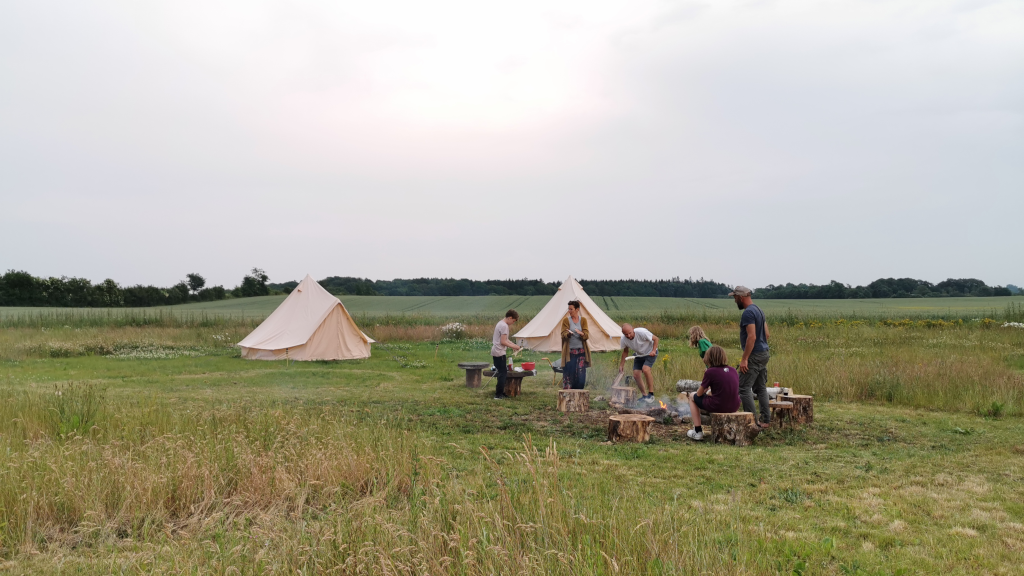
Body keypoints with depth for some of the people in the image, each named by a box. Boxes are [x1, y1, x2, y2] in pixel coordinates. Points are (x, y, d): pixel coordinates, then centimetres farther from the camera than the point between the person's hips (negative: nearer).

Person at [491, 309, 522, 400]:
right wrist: (514, 346, -10)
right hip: (500, 352, -10)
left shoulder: (500, 323, 16)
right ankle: (498, 395, -3)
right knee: (503, 373, -5)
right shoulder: (504, 326, -16)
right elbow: (503, 342, -19)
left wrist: (514, 345, 14)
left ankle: (500, 393, 19)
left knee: (502, 372, 15)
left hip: (495, 352, 10)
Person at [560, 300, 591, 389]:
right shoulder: (566, 320, 2)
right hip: (569, 351, -2)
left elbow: (587, 335, 1)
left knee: (581, 374, -2)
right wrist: (568, 334, -27)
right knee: (569, 374, -5)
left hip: (581, 351, 2)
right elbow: (563, 335, -4)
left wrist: (581, 333, -21)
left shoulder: (583, 320, 7)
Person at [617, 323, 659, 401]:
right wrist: (621, 365, 2)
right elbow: (625, 351, 3)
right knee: (636, 375, -6)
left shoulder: (642, 332, -33)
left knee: (645, 369, -28)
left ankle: (651, 394, -19)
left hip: (650, 353, -6)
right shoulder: (624, 339, -16)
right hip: (639, 355, 6)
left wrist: (653, 351, -31)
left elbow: (655, 339, -19)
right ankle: (644, 395, 11)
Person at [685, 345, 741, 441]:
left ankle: (697, 432, 15)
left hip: (717, 407, -6)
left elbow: (699, 393, -1)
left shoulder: (710, 372, -9)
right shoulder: (733, 371, 7)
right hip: (734, 407, 6)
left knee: (692, 396, 19)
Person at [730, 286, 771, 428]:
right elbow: (766, 334, 18)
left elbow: (752, 337, -24)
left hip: (754, 356, -10)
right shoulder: (759, 310, 15)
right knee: (761, 388, 14)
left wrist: (745, 359, -24)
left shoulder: (748, 313, -17)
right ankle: (766, 420, 17)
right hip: (764, 354, 10)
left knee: (744, 388, -7)